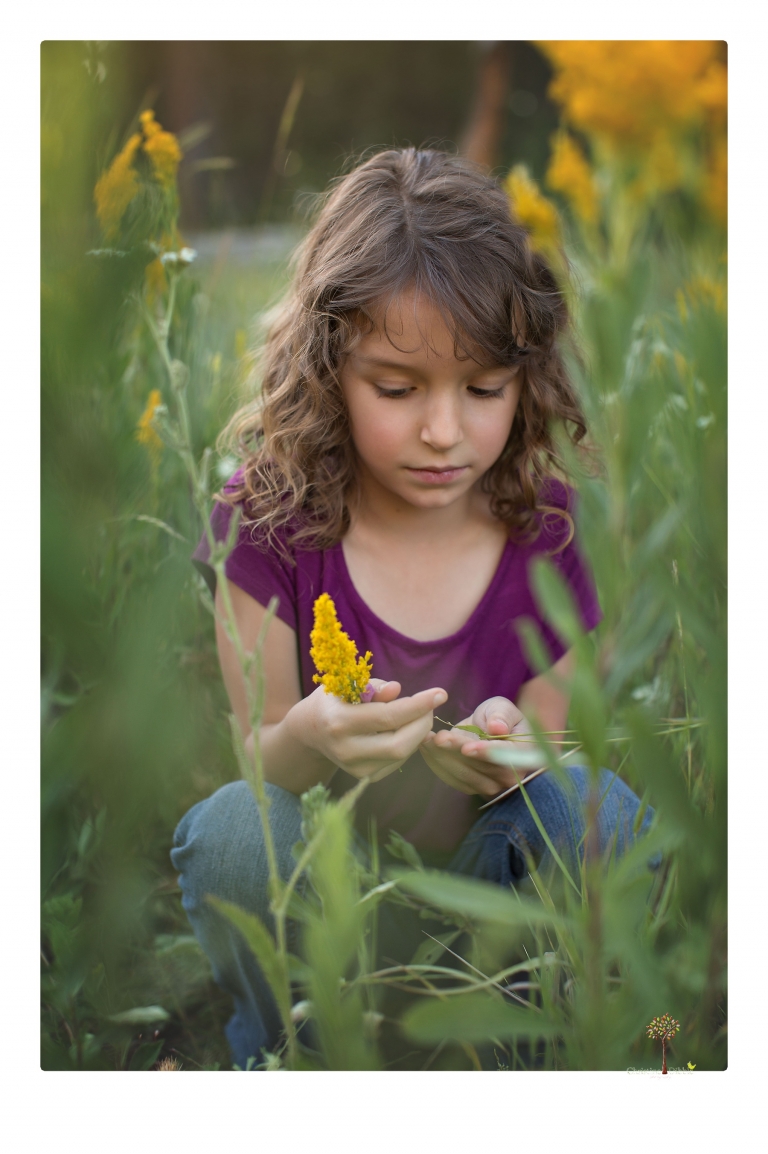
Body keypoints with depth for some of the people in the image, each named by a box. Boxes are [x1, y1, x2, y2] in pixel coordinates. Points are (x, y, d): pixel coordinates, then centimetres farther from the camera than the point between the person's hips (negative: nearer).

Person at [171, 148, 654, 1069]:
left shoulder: (545, 525, -10)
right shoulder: (269, 517, -14)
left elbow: (546, 743, -4)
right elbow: (257, 754, -12)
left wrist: (509, 753, -30)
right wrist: (309, 740, -38)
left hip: (477, 877, 1)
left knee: (597, 806, -26)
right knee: (236, 824, -32)